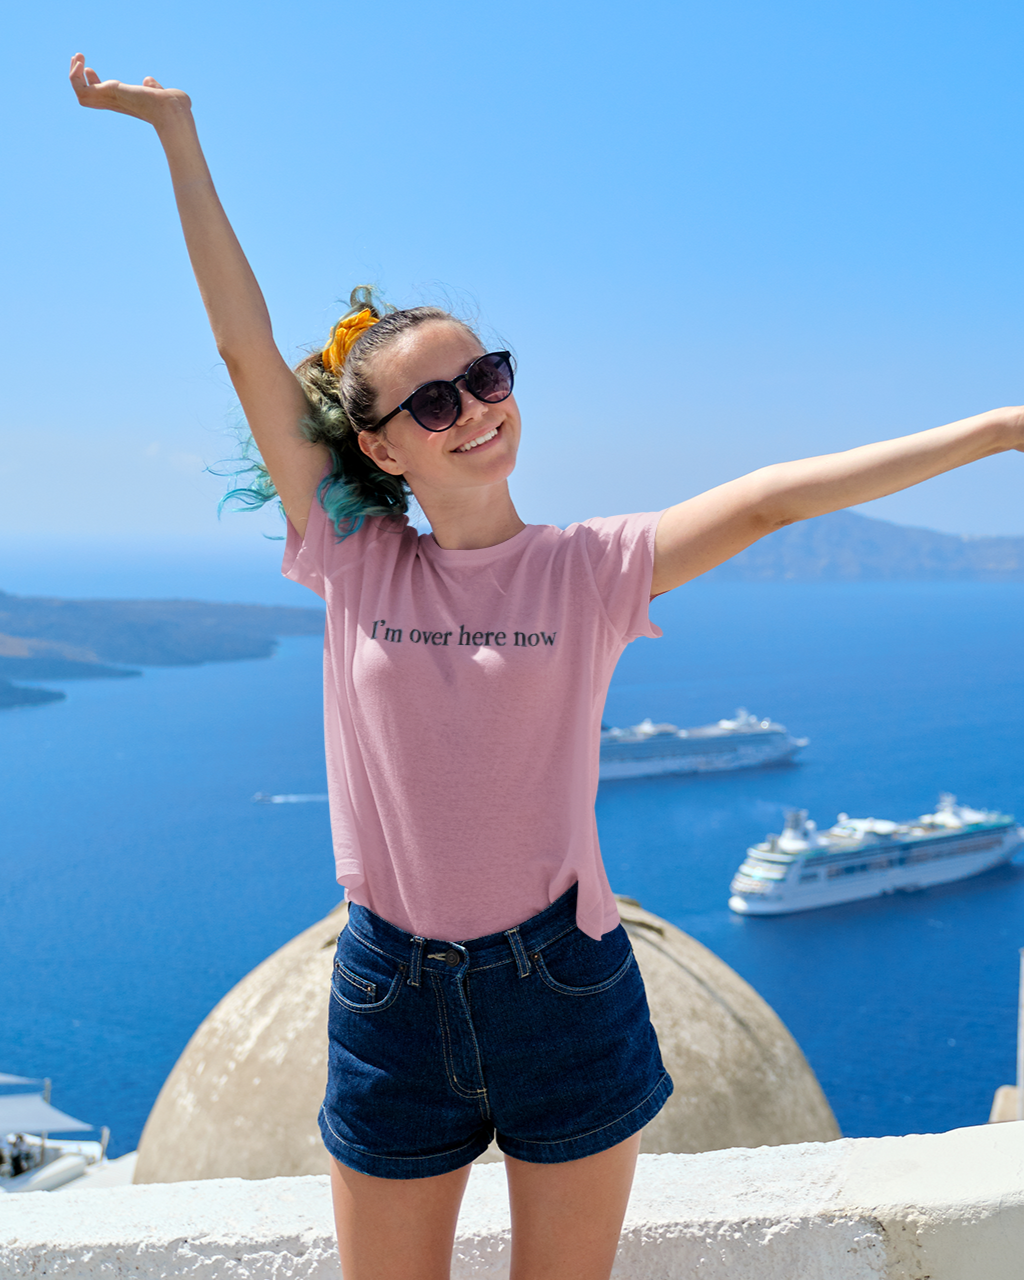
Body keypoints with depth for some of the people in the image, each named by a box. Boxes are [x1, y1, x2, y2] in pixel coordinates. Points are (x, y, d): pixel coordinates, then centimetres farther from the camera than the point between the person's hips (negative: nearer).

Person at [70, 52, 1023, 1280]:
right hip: (393, 995, 1)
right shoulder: (355, 566, -4)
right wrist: (177, 133, -3)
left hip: (564, 991, 0)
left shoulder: (589, 570, -5)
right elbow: (249, 351, -4)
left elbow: (769, 498, -12)